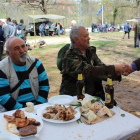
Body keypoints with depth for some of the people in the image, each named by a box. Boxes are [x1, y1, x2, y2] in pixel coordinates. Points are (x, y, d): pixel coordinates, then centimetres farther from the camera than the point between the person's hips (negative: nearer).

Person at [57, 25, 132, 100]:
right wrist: (115, 68, -24)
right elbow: (89, 72, -25)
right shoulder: (69, 57, -15)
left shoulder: (91, 51, 8)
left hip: (94, 93, 6)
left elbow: (101, 67, 2)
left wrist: (117, 73, -18)